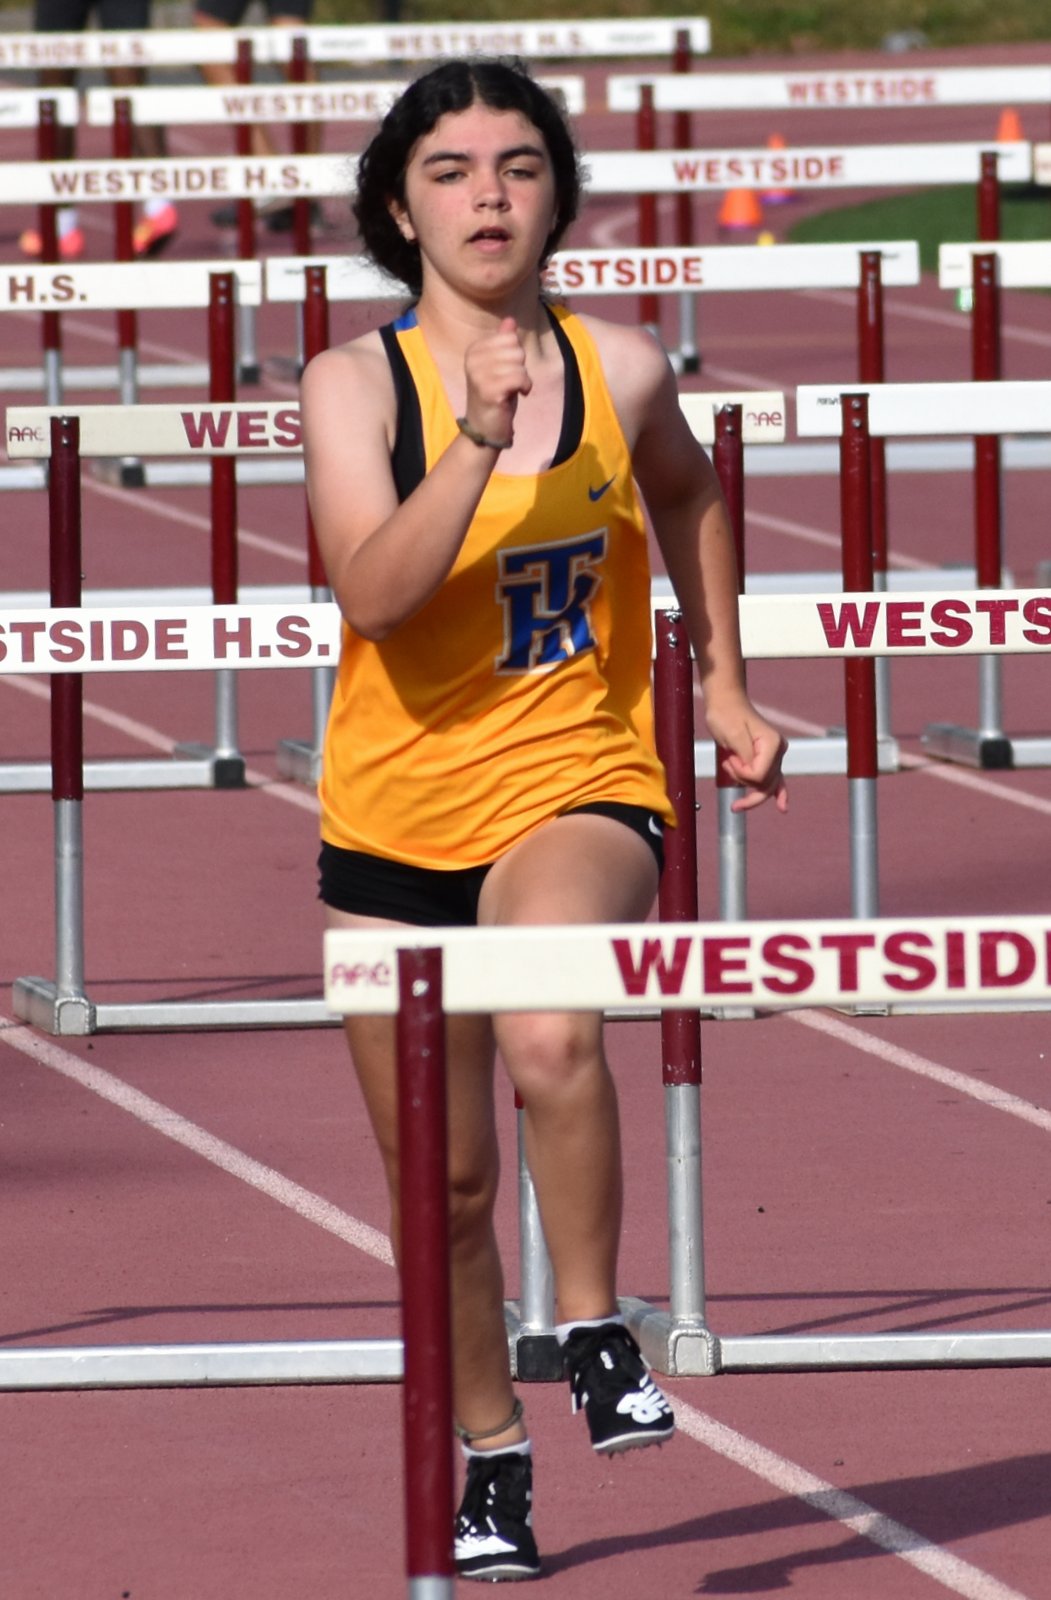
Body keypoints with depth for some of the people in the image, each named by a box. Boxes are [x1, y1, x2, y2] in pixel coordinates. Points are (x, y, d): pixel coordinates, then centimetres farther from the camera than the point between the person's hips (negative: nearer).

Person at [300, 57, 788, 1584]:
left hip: (579, 784, -1)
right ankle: (492, 1458, 32)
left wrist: (725, 693, 20)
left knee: (552, 1039, -33)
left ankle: (596, 1332, -12)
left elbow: (691, 495, 22)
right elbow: (373, 591, -24)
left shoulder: (620, 371, -2)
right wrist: (479, 439, -34)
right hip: (397, 815, 1)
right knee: (443, 1182, 10)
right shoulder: (356, 383, -8)